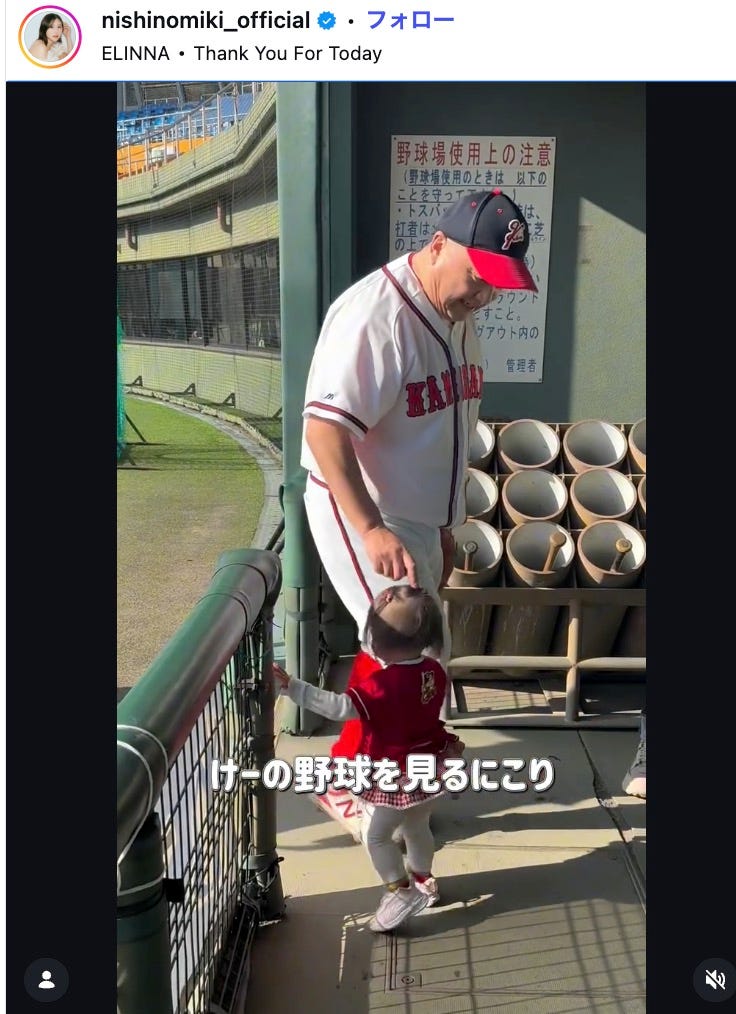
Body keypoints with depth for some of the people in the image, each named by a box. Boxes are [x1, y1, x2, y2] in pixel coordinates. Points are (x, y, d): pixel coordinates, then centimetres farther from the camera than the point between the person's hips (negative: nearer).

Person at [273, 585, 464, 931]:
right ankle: (423, 880, 43)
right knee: (416, 828, 27)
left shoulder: (382, 684, -31)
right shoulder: (434, 671, -6)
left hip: (393, 777, -9)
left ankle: (402, 891, 12)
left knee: (375, 835, 7)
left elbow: (341, 707, -39)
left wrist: (291, 686, -42)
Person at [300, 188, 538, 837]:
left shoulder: (459, 317, 8)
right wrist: (372, 531, -35)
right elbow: (325, 427, -28)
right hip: (360, 514, -8)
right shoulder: (376, 314, -21)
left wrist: (444, 527, 19)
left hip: (419, 518, 9)